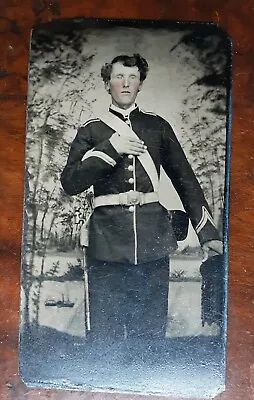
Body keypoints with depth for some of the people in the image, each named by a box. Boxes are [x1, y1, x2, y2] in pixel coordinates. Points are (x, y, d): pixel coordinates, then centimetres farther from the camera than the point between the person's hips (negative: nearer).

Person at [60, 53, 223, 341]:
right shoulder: (91, 130, 9)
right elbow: (70, 183, -1)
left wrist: (207, 231, 8)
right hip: (107, 242, -1)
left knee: (151, 330, 11)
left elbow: (185, 180, 12)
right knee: (105, 330, 6)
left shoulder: (157, 126, 12)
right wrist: (110, 149, -12)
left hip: (153, 243, 2)